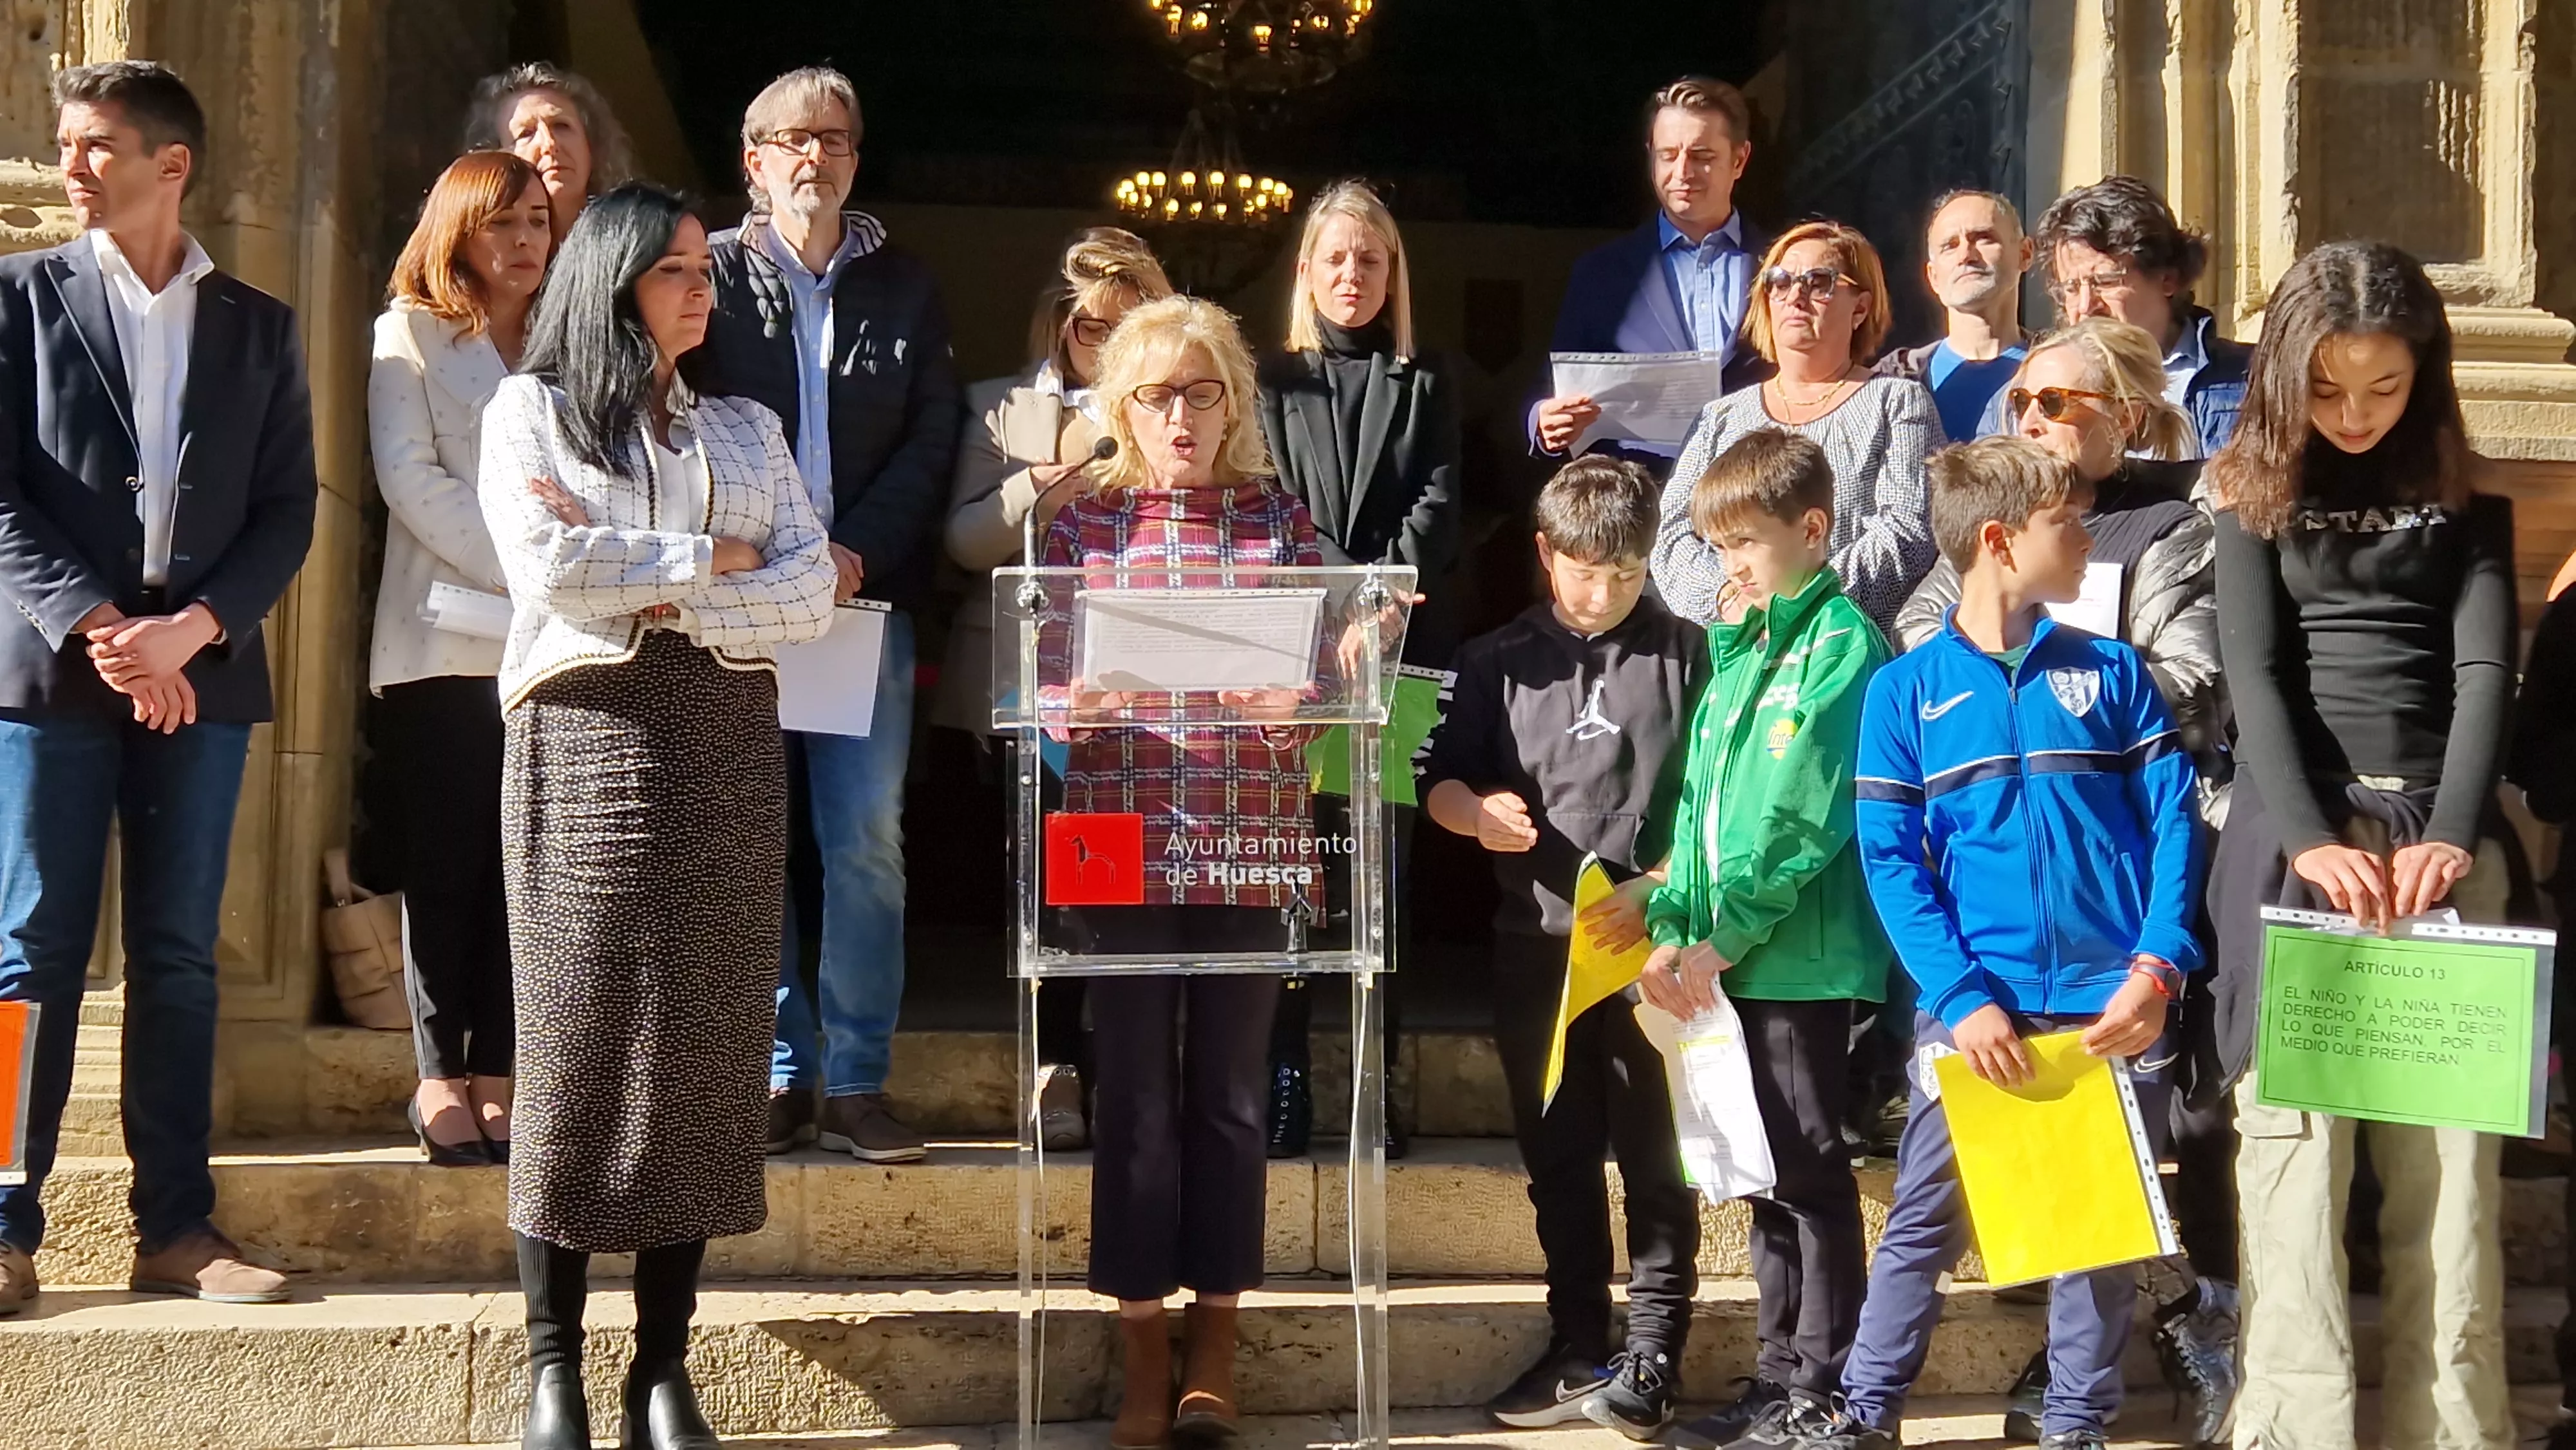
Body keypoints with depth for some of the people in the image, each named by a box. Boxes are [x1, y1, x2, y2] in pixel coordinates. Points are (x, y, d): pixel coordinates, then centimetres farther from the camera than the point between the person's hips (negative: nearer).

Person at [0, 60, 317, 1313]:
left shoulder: (257, 326, 10)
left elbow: (286, 512, 5)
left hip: (202, 676, 2)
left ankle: (177, 1228, 11)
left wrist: (191, 630, -9)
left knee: (179, 958, 5)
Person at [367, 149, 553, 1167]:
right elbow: (411, 479, -6)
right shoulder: (411, 335, 7)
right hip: (445, 640, -3)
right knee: (446, 865, -2)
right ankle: (441, 1077, 4)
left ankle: (497, 1074, 5)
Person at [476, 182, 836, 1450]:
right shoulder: (530, 411, 8)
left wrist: (662, 598, -7)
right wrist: (709, 559, -3)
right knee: (579, 1036, -5)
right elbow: (547, 562, -10)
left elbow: (811, 594, 5)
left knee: (707, 1042, -1)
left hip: (726, 744, 3)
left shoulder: (745, 429, 18)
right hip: (587, 734, -3)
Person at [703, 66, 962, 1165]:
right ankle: (781, 1074, 9)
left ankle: (858, 1082, 2)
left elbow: (933, 437, 6)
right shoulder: (712, 276, 6)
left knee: (866, 843, -4)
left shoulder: (904, 287, 12)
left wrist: (860, 555, -8)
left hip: (866, 593, 1)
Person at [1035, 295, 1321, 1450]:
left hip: (1251, 844, 1)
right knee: (1135, 1095, 4)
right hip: (1126, 842, 0)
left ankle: (1214, 1345, 20)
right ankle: (1142, 1349, 15)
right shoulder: (1086, 520, 6)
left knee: (1228, 1092, 8)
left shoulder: (1279, 518, 6)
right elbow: (1048, 681, 2)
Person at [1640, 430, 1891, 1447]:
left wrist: (1723, 936, -16)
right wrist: (1673, 928, 5)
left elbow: (1804, 814, -17)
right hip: (1732, 956, 8)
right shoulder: (1736, 649, 15)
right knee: (1769, 1171, 14)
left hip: (1802, 953, -8)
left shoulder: (1840, 643, -10)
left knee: (1808, 1170, -1)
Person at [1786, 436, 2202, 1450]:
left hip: (2114, 1010, 2)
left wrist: (2158, 967, -11)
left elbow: (2173, 823, 2)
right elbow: (1891, 861, -4)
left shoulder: (2111, 673, 6)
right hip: (1977, 1011, -2)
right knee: (1924, 1220, 4)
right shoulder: (1906, 690, 1)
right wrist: (1960, 997, -14)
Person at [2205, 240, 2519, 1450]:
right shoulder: (2257, 491, 7)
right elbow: (2253, 673, -3)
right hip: (2293, 833, -1)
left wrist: (2453, 834, -15)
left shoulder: (2464, 497, 11)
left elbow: (2485, 667, 1)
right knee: (2295, 1138, -6)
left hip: (2441, 833, 1)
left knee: (2447, 1153, -1)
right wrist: (2311, 837, -17)